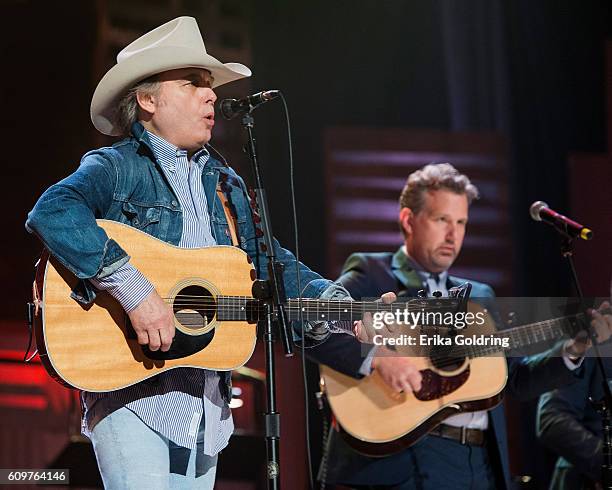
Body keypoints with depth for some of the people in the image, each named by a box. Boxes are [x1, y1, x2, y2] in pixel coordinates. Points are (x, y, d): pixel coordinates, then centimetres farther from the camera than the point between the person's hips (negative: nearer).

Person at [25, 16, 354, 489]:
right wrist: (133, 287, -30)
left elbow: (269, 261, 23)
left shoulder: (225, 184, 20)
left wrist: (326, 298, 2)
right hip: (129, 393, -7)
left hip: (205, 401, 7)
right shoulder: (117, 168, -3)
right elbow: (53, 213, -23)